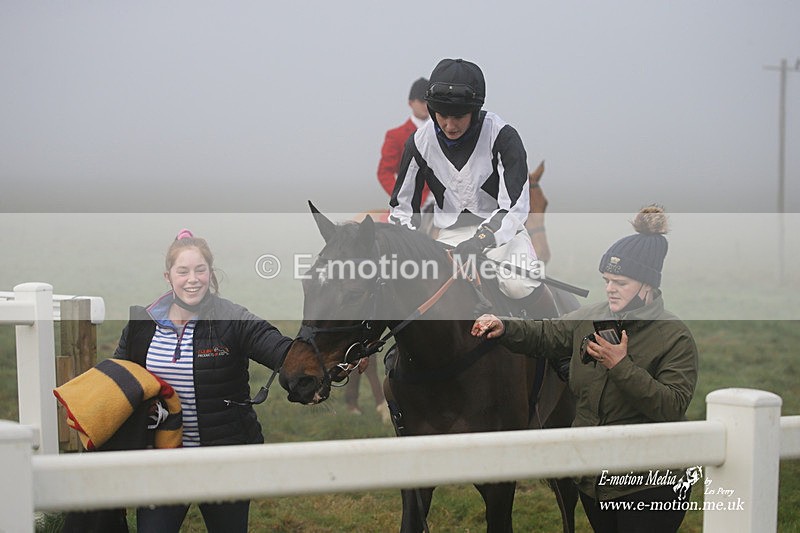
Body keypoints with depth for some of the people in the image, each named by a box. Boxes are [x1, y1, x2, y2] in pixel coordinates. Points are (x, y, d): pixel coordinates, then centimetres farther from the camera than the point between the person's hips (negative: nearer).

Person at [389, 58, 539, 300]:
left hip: (501, 230, -3)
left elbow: (515, 206, -23)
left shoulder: (502, 135, -17)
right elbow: (401, 207, 5)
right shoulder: (420, 142, -5)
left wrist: (478, 242, -36)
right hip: (451, 232, 3)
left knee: (518, 286, -32)